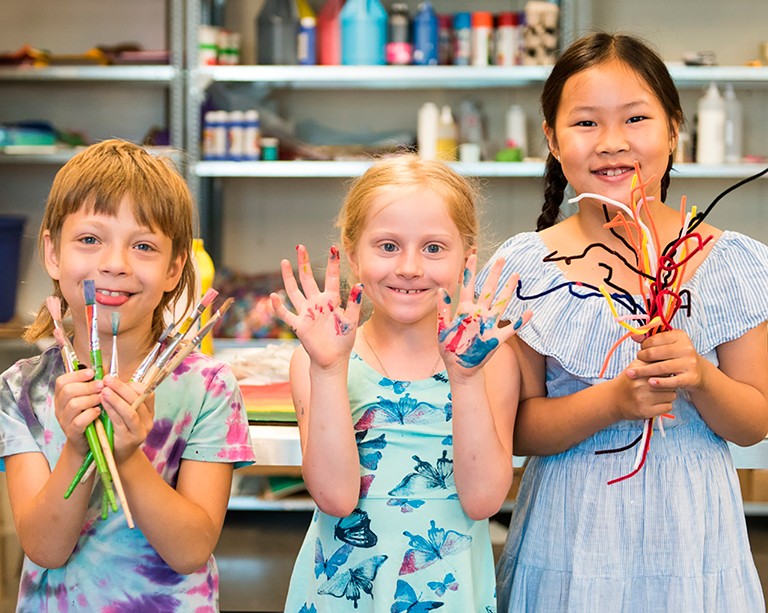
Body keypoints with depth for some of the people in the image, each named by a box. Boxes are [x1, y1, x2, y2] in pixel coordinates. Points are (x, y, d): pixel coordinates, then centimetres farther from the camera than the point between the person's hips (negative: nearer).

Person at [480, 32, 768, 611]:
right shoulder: (525, 268, -5)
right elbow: (516, 429, -6)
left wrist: (699, 377, -19)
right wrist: (613, 400, -21)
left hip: (689, 541, 1)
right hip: (570, 542, 0)